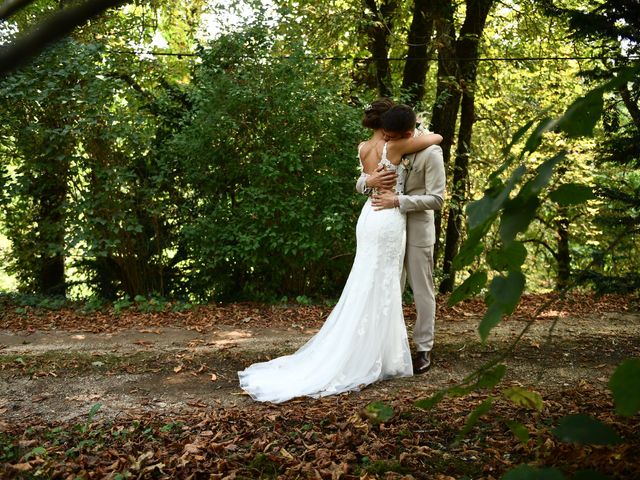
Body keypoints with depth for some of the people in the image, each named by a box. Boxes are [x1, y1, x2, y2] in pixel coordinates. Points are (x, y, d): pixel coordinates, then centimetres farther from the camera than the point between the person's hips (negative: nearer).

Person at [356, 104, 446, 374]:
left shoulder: (430, 153, -14)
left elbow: (436, 199, -17)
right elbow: (360, 185, 7)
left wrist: (397, 201, -24)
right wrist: (369, 181, -18)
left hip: (417, 231, -5)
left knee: (422, 291, 5)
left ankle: (424, 350, 16)